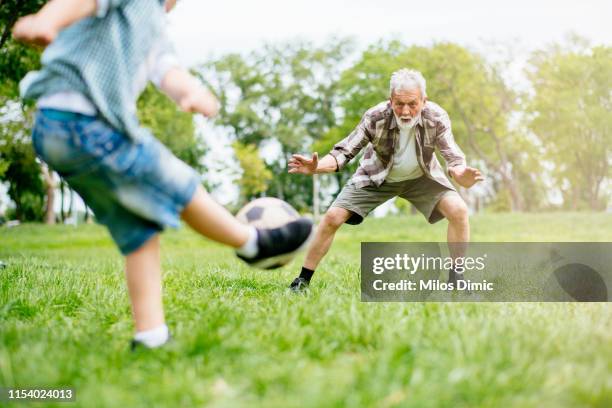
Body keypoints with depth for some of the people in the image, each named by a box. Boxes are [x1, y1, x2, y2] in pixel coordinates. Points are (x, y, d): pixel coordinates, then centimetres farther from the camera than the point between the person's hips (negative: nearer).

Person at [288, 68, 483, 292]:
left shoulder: (436, 118, -27)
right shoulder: (375, 118, -30)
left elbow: (453, 156, -27)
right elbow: (344, 152, -26)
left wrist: (461, 174, -53)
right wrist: (316, 167, -48)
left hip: (421, 177, 1)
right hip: (377, 177, -1)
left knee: (459, 210, -21)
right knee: (332, 217, -14)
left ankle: (457, 279, -3)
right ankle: (303, 280, 2)